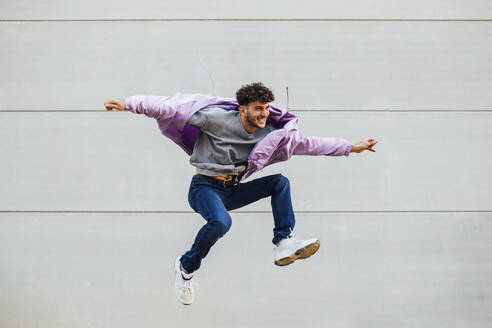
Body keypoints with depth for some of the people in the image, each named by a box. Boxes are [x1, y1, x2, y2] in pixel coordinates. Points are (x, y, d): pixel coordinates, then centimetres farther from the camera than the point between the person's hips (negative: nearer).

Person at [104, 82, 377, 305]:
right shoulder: (217, 118, -17)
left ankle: (284, 243, -8)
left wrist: (351, 147, 11)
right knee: (221, 222, -35)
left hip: (232, 191, 6)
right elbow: (172, 108, -19)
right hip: (204, 188, -6)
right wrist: (129, 104, -26)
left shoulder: (272, 133, 0)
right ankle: (186, 267, -12)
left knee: (280, 182, -6)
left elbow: (309, 143, 9)